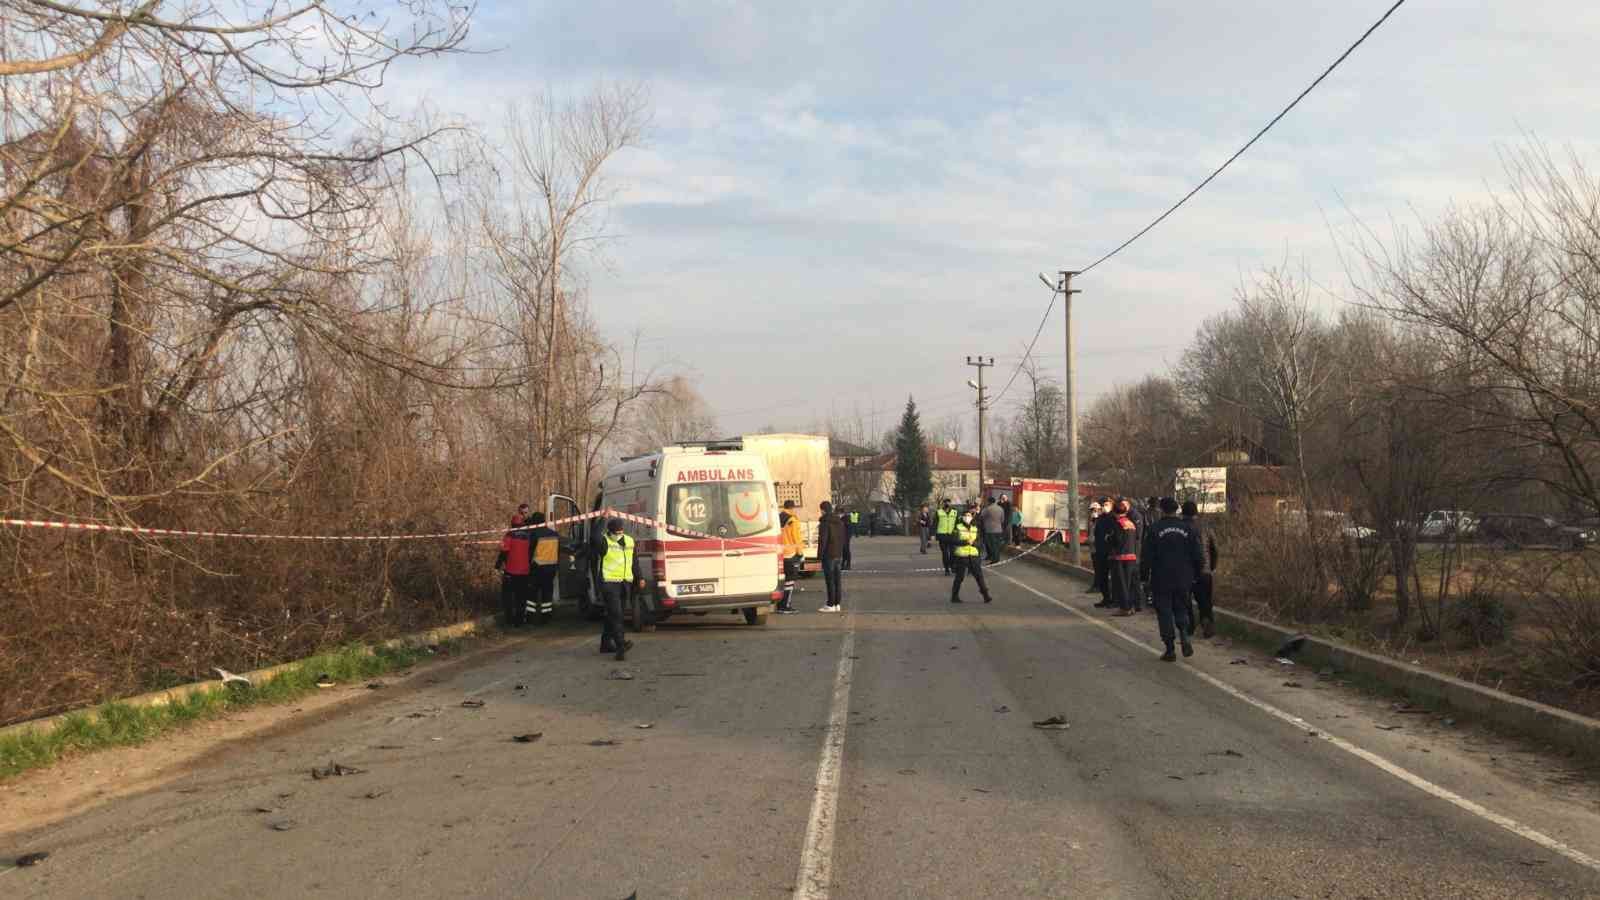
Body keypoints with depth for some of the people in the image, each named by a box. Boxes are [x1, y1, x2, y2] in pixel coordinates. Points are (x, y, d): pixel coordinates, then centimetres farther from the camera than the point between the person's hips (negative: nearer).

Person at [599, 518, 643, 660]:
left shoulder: (629, 541, 12)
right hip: (610, 583, -6)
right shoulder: (605, 541, -6)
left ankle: (606, 643, 27)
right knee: (615, 613, -15)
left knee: (612, 614, 15)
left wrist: (640, 578, 19)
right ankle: (621, 646, -24)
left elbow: (635, 562, 21)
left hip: (625, 583, 6)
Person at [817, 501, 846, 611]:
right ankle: (837, 604, 14)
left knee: (830, 580, -6)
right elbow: (844, 539, 17)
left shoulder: (825, 523, -13)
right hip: (839, 555, 8)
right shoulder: (840, 522, 12)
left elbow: (822, 540, -16)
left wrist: (820, 554, -10)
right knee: (837, 579, 11)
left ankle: (830, 605, -6)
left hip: (829, 555, -8)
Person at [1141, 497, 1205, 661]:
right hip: (1183, 580, 3)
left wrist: (1145, 577, 3)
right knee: (1181, 609, 18)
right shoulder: (1188, 529, 2)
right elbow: (1198, 556, 3)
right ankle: (1184, 636, -8)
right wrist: (1196, 574, 15)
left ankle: (1170, 649, 3)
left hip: (1162, 581, -3)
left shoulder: (1154, 530, -7)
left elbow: (1147, 557, -7)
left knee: (1164, 613, 4)